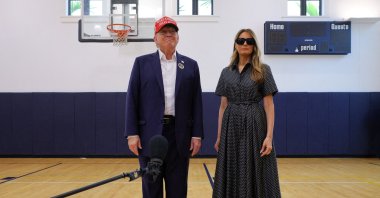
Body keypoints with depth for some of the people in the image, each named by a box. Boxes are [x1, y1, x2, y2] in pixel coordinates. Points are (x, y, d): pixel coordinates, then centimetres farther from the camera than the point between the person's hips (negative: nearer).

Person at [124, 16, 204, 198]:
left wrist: (197, 134, 0)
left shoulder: (190, 65, 8)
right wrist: (132, 133, -6)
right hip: (150, 134, -1)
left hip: (179, 134, 1)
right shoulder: (142, 63, 5)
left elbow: (196, 102, 5)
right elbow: (132, 100, 1)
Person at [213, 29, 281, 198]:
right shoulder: (226, 72, 9)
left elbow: (269, 105, -5)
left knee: (256, 176, 1)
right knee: (231, 177, 7)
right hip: (231, 128, 3)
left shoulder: (263, 70, -1)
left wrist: (269, 136, -14)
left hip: (255, 127, -3)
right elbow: (223, 106, 9)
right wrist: (219, 136, 7)